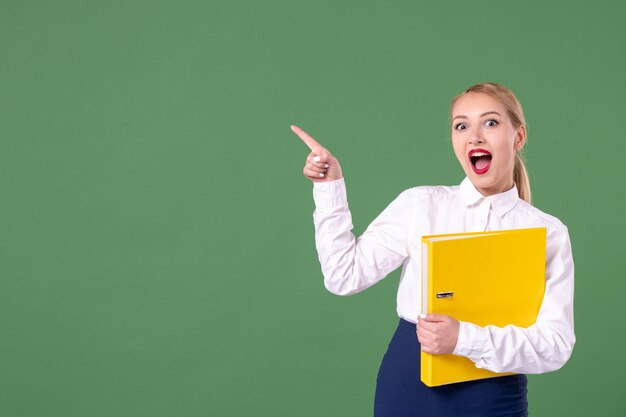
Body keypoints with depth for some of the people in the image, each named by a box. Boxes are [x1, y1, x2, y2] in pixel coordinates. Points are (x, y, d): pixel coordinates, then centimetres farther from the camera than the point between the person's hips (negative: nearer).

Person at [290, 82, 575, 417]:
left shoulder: (548, 233, -2)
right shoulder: (419, 204, 1)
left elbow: (555, 345, -10)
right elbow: (346, 276, -2)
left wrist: (464, 339, -23)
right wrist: (330, 188, -5)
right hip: (407, 388, 1)